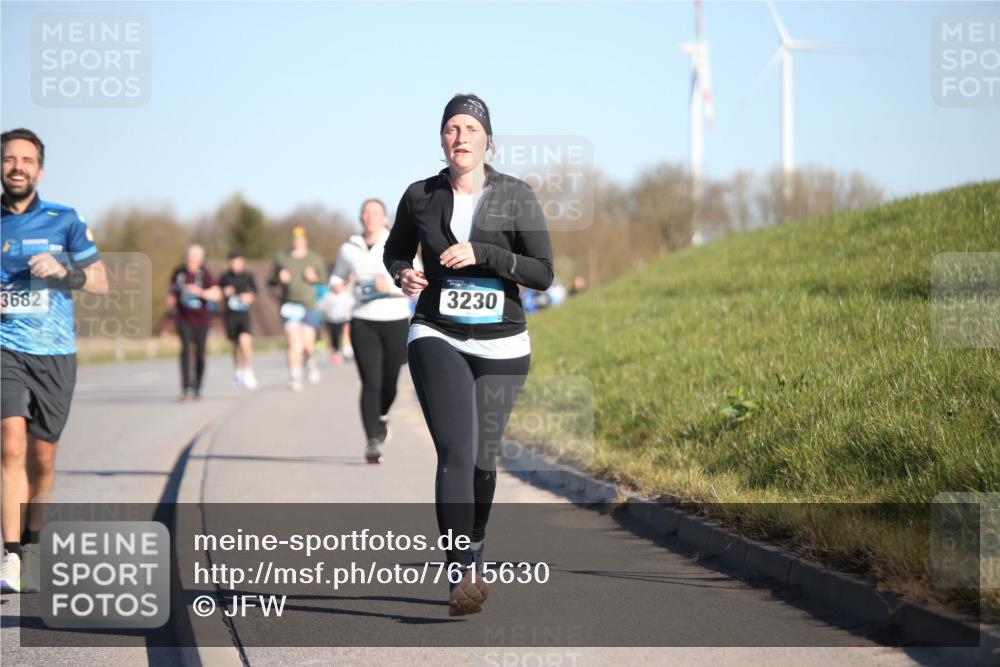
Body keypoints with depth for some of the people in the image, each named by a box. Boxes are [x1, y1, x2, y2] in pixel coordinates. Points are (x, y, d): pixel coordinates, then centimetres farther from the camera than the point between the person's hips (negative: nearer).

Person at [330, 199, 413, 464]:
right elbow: (337, 276, 23)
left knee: (390, 382, 5)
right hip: (363, 322, 0)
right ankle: (372, 441, -10)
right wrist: (336, 285, 0)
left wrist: (391, 287, -21)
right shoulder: (349, 249, 6)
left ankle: (382, 416, 38)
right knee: (370, 383, -12)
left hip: (396, 322, 0)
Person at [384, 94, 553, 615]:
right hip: (437, 339, -1)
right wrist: (402, 275, -5)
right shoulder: (420, 197, -1)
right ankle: (462, 575, -29)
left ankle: (474, 547, 41)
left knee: (482, 458, 12)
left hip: (501, 346, 1)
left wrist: (481, 255, -21)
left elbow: (543, 274, -9)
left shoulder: (516, 197, -6)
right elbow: (395, 249, 18)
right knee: (455, 452, -20)